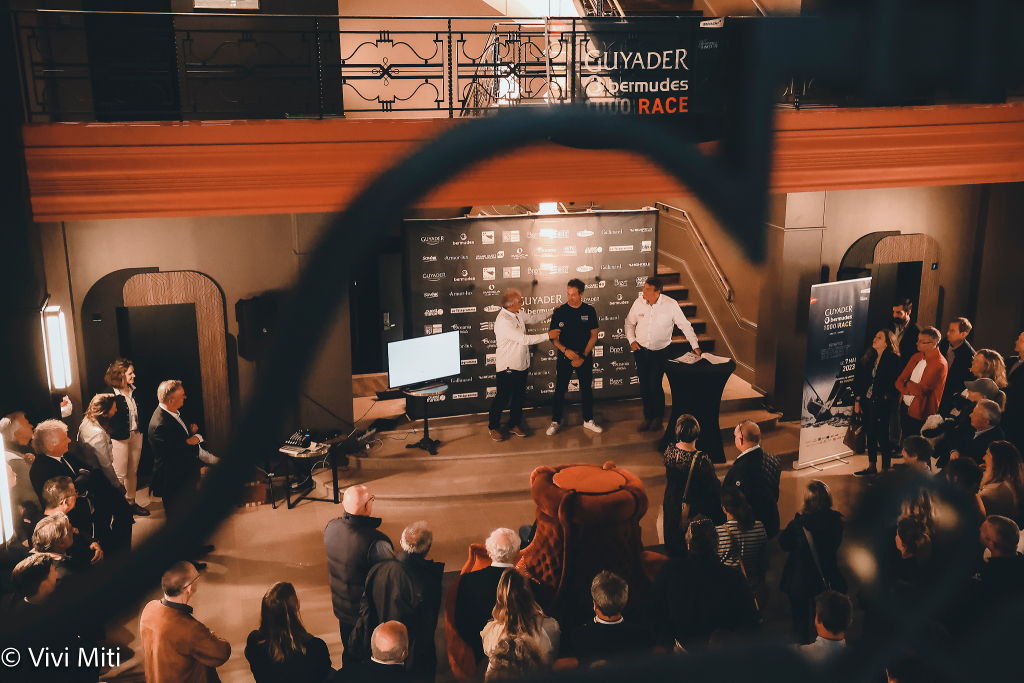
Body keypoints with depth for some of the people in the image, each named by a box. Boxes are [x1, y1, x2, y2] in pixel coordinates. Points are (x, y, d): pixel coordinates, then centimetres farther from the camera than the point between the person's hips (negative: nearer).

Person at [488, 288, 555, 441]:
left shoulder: (518, 314, 2)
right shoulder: (503, 321, -26)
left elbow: (532, 317, 24)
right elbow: (524, 339, -27)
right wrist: (547, 336, -20)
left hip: (521, 365, 9)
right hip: (507, 367, -8)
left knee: (519, 397, 16)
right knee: (502, 399, 5)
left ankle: (514, 425, 32)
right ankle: (493, 427, 22)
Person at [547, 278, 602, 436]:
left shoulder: (589, 311, -3)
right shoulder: (559, 312, -5)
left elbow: (594, 336, 0)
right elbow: (554, 337, -3)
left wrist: (583, 356, -8)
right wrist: (565, 350, -19)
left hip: (584, 357, 1)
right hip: (565, 357, -1)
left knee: (587, 389, 9)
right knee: (560, 390, 5)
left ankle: (588, 420, 25)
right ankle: (555, 421, 18)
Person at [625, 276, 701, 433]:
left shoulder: (671, 305, -11)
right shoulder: (639, 302, -3)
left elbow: (685, 325, -3)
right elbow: (629, 322, 13)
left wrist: (695, 346, -6)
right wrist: (631, 340, 1)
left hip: (659, 353, -3)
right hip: (640, 351, 3)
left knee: (655, 386, -8)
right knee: (644, 386, 8)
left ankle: (659, 417, 17)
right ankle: (648, 417, 26)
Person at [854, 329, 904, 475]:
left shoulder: (893, 360, -12)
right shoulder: (869, 358, 7)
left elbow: (895, 382, -14)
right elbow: (859, 380, 10)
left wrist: (887, 398, -14)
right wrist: (858, 400, 7)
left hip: (882, 404, -7)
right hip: (867, 402, 7)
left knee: (882, 437, 0)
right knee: (870, 434, 15)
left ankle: (885, 469, 11)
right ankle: (871, 466, 28)